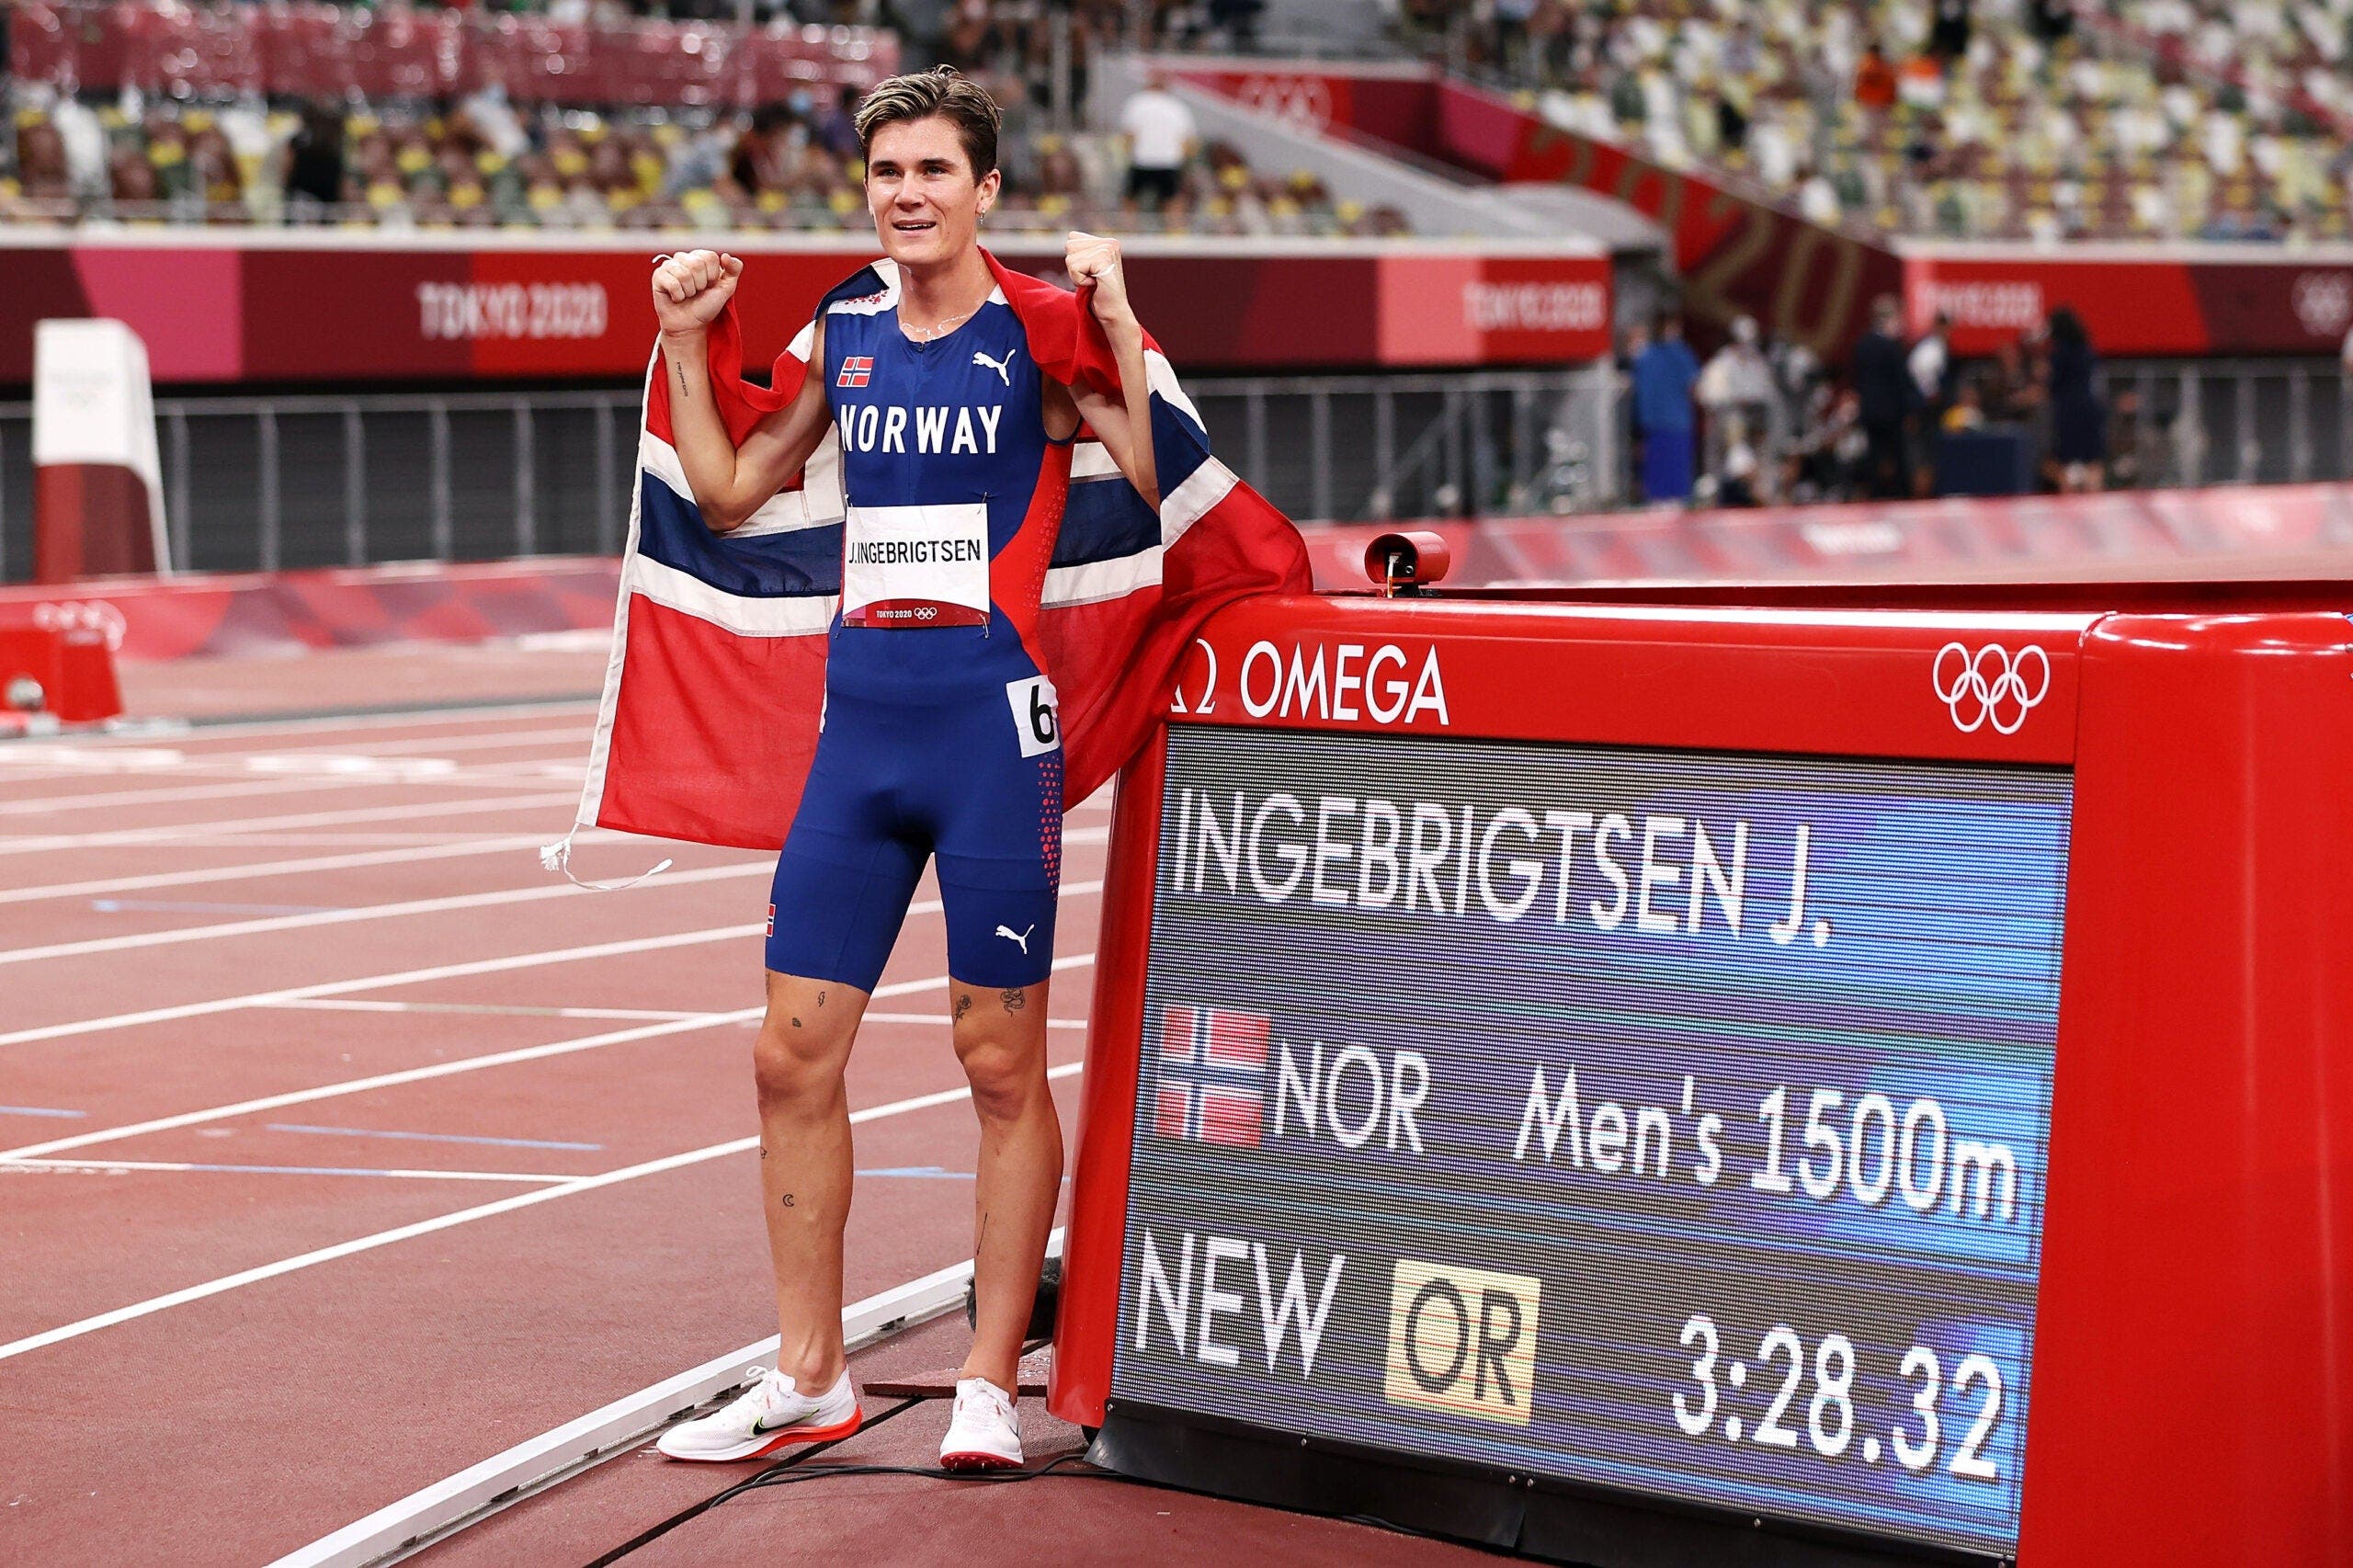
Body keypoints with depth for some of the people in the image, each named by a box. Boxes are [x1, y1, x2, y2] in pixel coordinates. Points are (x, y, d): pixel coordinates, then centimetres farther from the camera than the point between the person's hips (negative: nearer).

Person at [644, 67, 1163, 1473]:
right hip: (859, 719, 5)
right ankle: (811, 1379, 17)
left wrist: (1118, 321, -21)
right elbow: (728, 495, 20)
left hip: (994, 718, -5)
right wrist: (686, 342, 13)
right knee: (794, 1057, 5)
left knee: (1004, 1065, 1)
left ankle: (992, 1384, 12)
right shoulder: (843, 328, 10)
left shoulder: (1035, 332, -5)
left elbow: (1165, 485, -15)